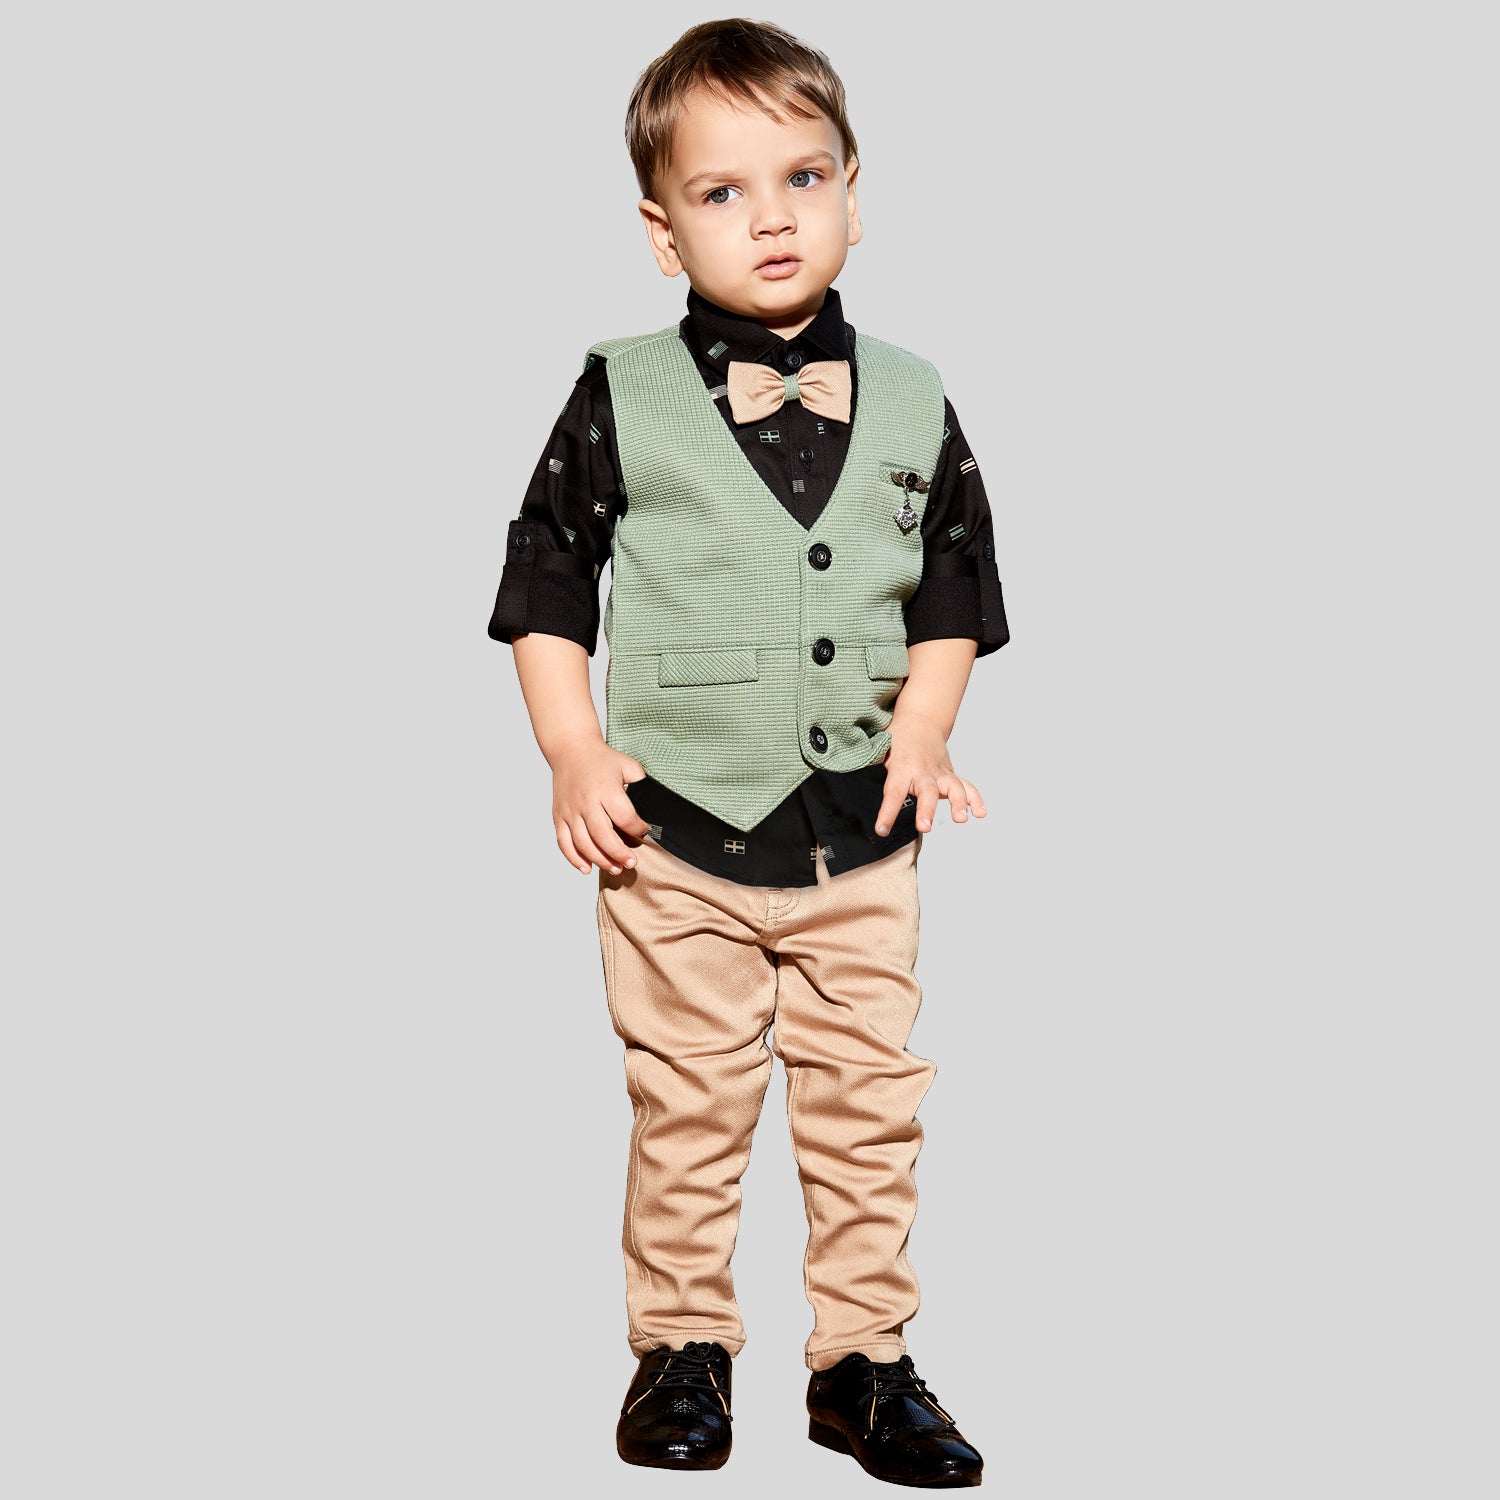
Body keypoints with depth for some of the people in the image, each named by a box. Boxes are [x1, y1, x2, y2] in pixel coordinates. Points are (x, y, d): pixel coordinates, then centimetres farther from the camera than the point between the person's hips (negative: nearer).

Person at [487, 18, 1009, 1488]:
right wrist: (574, 754, -8)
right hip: (679, 837, -2)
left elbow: (956, 588, 10)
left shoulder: (910, 403, 3)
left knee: (868, 1110, 8)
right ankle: (680, 1344, 26)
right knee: (686, 1109, 8)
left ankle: (862, 1357, 23)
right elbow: (544, 580, 1)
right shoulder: (624, 399, -3)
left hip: (861, 839, 2)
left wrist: (920, 733, -4)